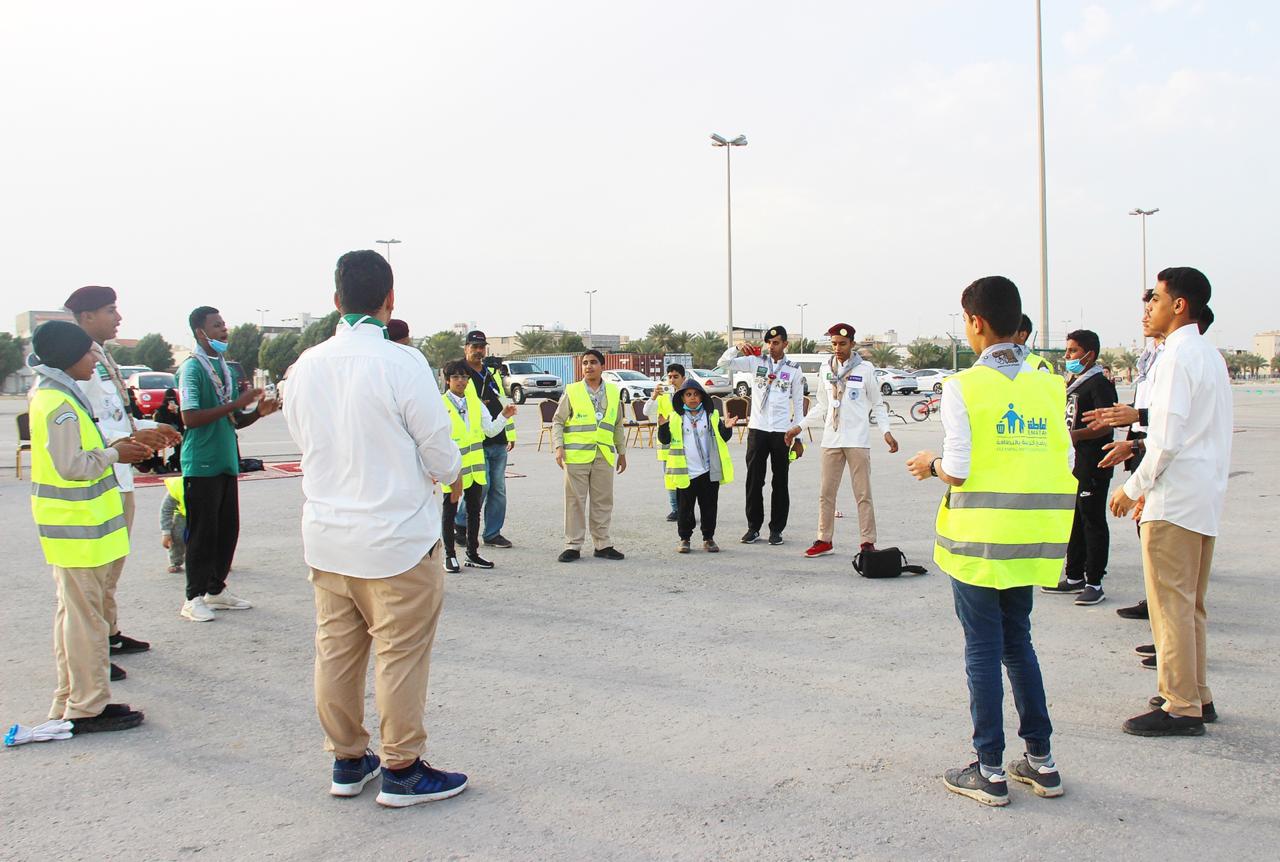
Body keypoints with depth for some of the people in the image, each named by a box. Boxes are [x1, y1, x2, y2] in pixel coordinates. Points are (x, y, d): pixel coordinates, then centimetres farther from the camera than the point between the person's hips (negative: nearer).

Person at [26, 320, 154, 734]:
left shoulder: (52, 395, 13)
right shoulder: (60, 404, -19)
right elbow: (72, 466, -24)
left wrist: (112, 446, 10)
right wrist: (114, 454, -10)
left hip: (70, 525, 11)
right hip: (78, 528, -11)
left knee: (73, 612, 16)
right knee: (84, 616, -3)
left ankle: (70, 702, 25)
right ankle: (87, 708, 6)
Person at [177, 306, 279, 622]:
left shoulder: (227, 369, 15)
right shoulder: (193, 368, -9)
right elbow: (190, 417, -20)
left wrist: (258, 411, 0)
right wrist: (236, 404, -21)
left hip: (226, 462, 8)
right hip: (201, 464, -7)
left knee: (228, 529, 11)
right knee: (202, 531, -2)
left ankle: (216, 590, 22)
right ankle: (194, 598, 7)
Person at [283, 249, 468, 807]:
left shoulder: (305, 366, 0)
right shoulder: (402, 363, -17)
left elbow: (303, 438, 10)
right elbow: (439, 450, -11)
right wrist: (451, 473, 11)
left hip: (325, 535, 6)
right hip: (396, 536, -6)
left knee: (336, 651, 15)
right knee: (402, 653, 6)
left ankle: (347, 761, 28)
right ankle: (401, 770, 16)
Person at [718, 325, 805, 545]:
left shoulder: (794, 370, 4)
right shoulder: (756, 361, 5)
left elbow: (798, 401, 8)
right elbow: (724, 363, 1)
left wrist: (797, 426, 2)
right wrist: (737, 347, -14)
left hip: (781, 431, -1)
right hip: (757, 428, 1)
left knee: (780, 482, 5)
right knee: (754, 480, 4)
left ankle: (776, 529, 13)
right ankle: (753, 527, 13)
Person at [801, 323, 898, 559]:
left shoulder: (865, 369, -1)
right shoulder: (826, 370, 10)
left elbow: (877, 404, 4)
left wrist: (886, 431, -7)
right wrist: (800, 426, 11)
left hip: (857, 440, -4)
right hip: (831, 439, 4)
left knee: (863, 494, 0)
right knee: (826, 493, 6)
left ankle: (868, 542, 6)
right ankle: (824, 541, 14)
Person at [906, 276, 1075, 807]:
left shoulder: (964, 386, -12)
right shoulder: (1048, 385, 4)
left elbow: (958, 471, -15)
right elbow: (1065, 461, 4)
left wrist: (930, 465, 6)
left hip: (980, 537, -5)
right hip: (1033, 538, 5)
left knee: (983, 649, 4)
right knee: (1018, 641, 19)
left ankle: (990, 771, 12)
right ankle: (1041, 761, 24)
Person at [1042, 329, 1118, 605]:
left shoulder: (1099, 384, -13)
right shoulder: (1074, 383, 17)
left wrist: (1078, 434, -33)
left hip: (1093, 463, -10)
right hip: (1073, 461, 10)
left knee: (1093, 520, -4)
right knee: (1074, 520, 15)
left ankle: (1094, 583, 3)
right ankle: (1074, 577, 25)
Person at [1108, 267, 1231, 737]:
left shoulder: (1176, 357, -15)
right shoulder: (1210, 355, 15)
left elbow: (1167, 439, -20)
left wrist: (1134, 487, -9)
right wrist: (1151, 486, 20)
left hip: (1174, 501, -10)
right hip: (1205, 496, 10)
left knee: (1170, 603, -3)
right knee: (1189, 603, 16)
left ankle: (1180, 707, 2)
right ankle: (1196, 695, 24)